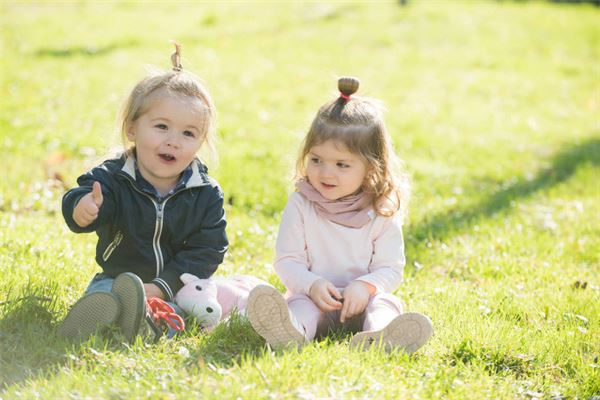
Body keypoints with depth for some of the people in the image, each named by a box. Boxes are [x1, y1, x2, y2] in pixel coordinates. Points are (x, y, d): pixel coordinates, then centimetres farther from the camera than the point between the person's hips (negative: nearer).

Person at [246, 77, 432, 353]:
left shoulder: (382, 212, -1)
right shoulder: (300, 206, 0)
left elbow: (390, 268, -3)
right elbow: (287, 261, -4)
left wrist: (365, 286, -24)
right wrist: (313, 285, -24)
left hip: (361, 300, 1)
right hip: (313, 296, -1)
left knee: (384, 303, -28)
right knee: (302, 305, -32)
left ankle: (379, 336, -62)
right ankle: (291, 329, -67)